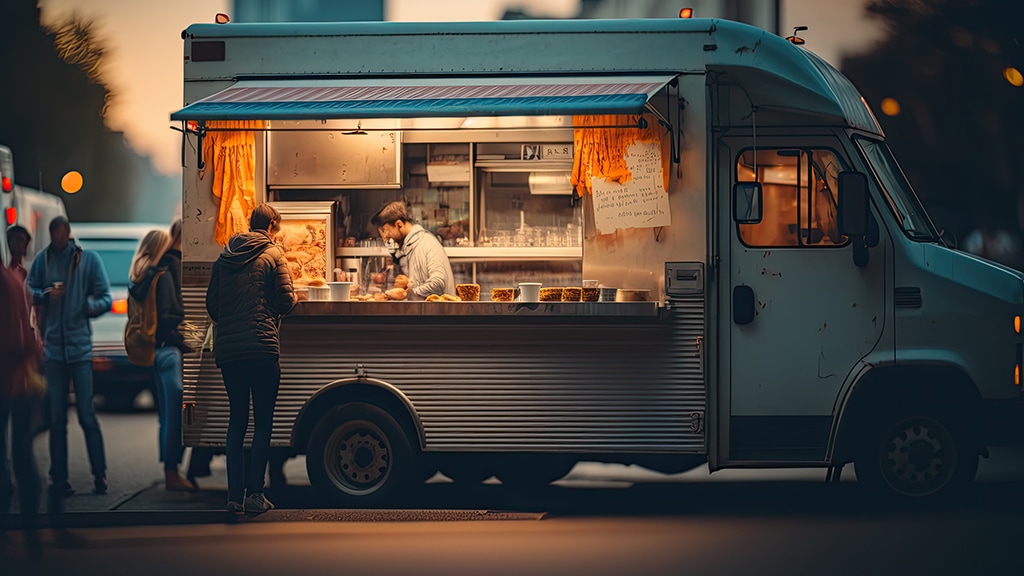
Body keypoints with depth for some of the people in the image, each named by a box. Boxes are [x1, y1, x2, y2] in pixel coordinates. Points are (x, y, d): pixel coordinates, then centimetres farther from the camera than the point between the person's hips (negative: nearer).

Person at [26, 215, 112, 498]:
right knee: (56, 419, 3)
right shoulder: (42, 259, 5)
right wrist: (46, 294, -9)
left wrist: (86, 306, -18)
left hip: (80, 345, -2)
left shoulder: (89, 258, -1)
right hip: (54, 346, 2)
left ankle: (100, 476, 3)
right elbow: (28, 291, 10)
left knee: (87, 414, -4)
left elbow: (105, 300, 1)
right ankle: (59, 480, 7)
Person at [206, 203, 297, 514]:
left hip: (228, 349, 5)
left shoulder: (224, 257, 13)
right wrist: (294, 297, 15)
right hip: (263, 347, -5)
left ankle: (234, 494, 3)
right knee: (263, 421, 1)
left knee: (236, 420, 9)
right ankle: (254, 492, -6)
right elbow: (285, 300, -7)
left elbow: (211, 304, 13)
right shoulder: (273, 254, -2)